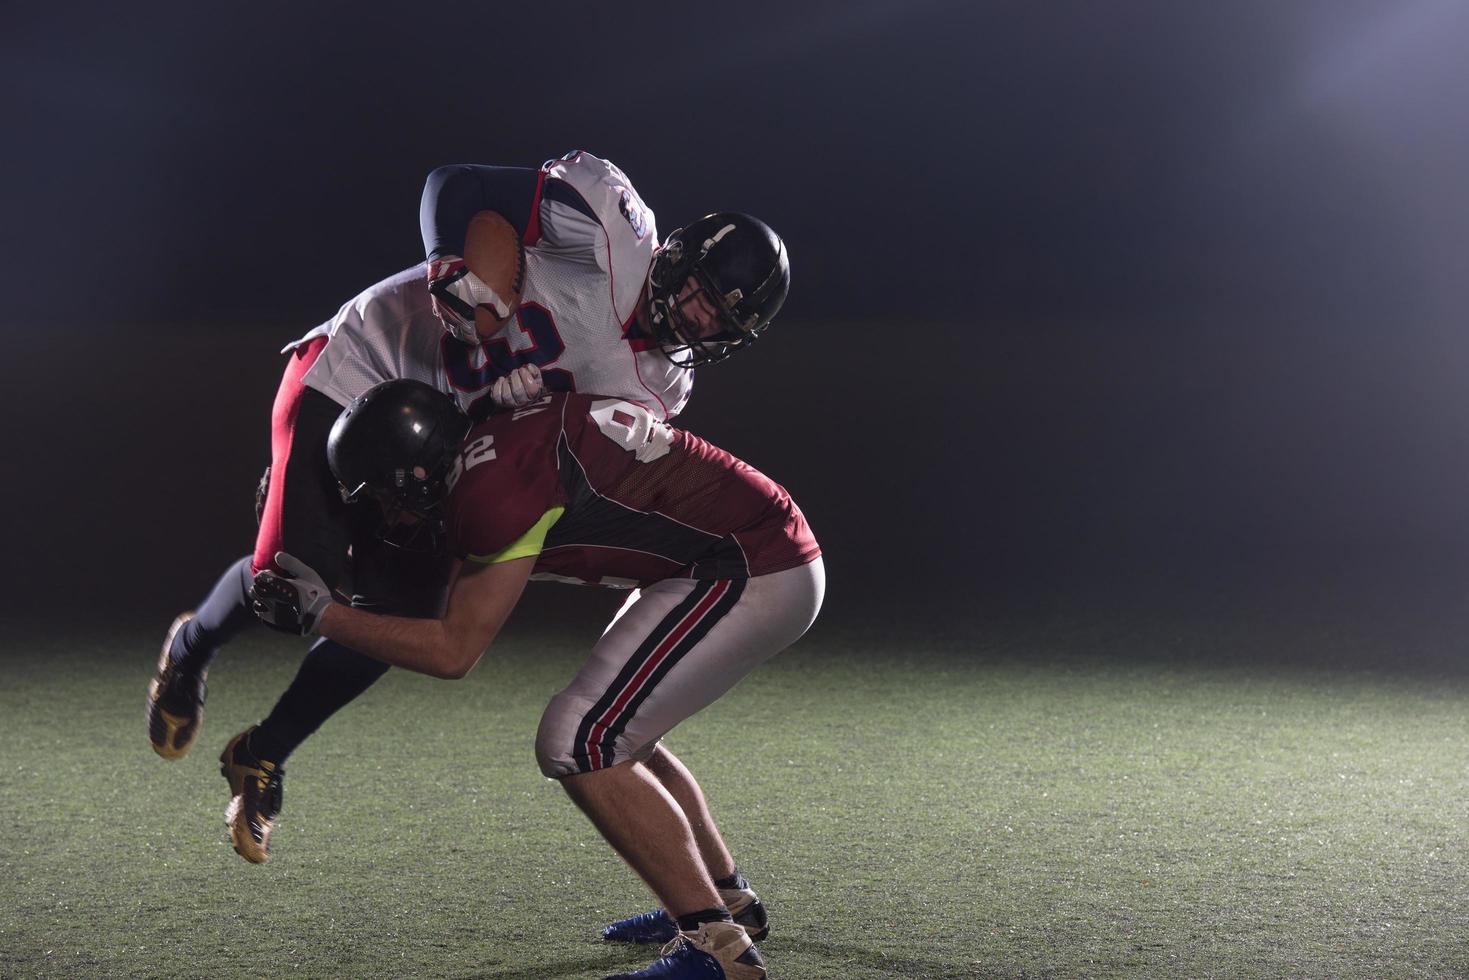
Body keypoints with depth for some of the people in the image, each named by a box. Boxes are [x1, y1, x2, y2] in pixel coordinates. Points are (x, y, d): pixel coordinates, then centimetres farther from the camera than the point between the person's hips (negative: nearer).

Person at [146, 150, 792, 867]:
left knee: (395, 623, -3)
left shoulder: (657, 386, -2)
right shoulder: (613, 227, -20)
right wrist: (460, 273, -34)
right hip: (352, 375, -6)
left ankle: (263, 757, 20)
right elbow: (455, 188, -18)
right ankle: (191, 649, 21)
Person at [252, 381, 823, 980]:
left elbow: (454, 652, -12)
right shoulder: (493, 452, 9)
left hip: (753, 579, -10)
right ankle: (727, 898, 33)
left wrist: (320, 615, -6)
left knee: (579, 745, -10)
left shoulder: (494, 490, -19)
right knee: (615, 731, 23)